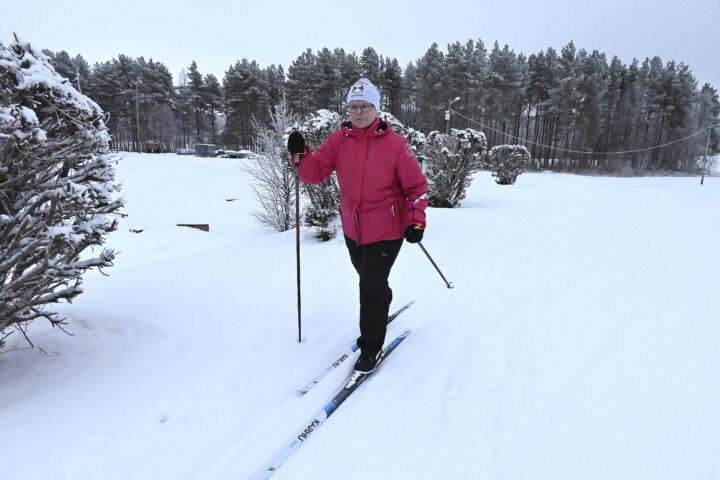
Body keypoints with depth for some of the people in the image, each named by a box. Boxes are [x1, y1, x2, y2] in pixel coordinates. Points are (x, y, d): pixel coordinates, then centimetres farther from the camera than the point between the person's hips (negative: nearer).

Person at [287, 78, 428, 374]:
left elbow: (416, 185, -4)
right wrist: (301, 154, -22)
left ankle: (371, 346, 14)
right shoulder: (339, 140, -1)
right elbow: (315, 173, -3)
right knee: (366, 277, 23)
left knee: (372, 285, -4)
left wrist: (416, 221, -12)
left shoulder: (395, 144, -10)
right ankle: (383, 302, 56)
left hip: (386, 230, -4)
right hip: (352, 228, 5)